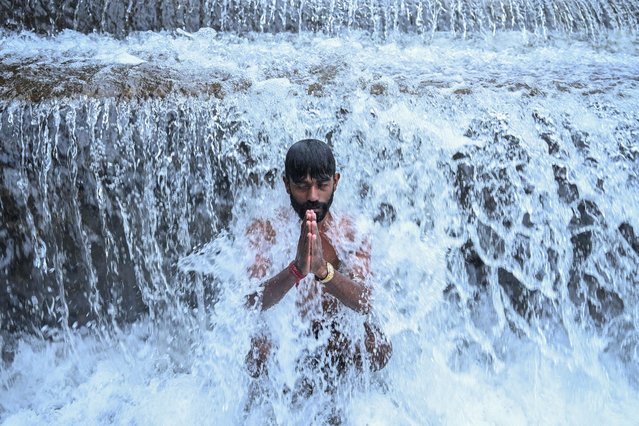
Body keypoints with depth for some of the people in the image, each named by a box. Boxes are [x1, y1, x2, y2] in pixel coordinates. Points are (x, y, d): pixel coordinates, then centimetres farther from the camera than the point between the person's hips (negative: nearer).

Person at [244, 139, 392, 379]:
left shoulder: (350, 232, -12)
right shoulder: (264, 230, -15)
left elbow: (366, 304, -26)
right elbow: (252, 303, -27)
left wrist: (323, 270, -46)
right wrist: (296, 270, -48)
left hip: (334, 331, 1)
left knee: (378, 350, -25)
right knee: (256, 358, -31)